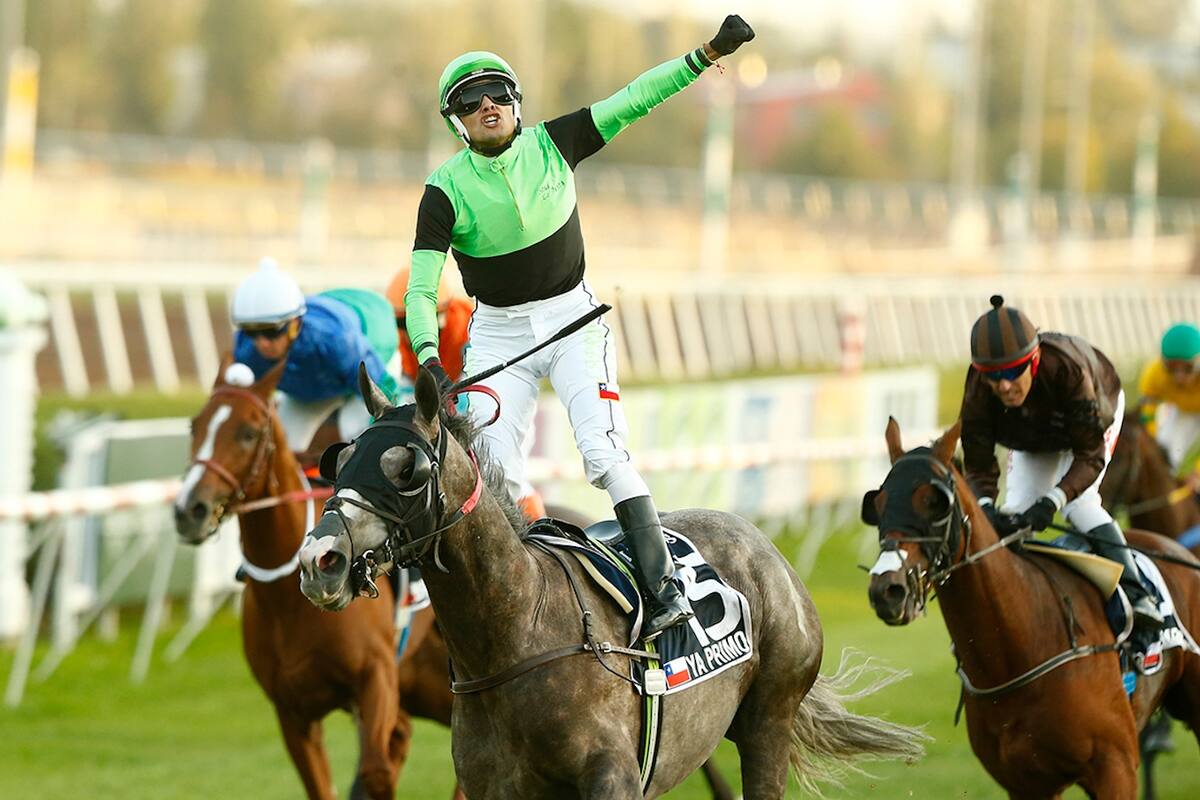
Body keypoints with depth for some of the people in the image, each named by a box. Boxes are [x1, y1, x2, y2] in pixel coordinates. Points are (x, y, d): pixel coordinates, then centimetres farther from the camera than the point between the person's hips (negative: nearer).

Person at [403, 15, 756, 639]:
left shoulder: (552, 144, -6)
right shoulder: (447, 190, -12)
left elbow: (634, 100, -4)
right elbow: (420, 290, -16)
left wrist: (708, 54, -11)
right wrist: (429, 359, -33)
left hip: (573, 319, 0)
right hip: (498, 334, 0)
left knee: (604, 454, -16)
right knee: (496, 474, -9)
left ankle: (663, 588, -20)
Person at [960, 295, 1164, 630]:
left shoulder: (1068, 369, -47)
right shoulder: (979, 389, -37)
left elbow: (1090, 456, -41)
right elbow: (978, 467, -32)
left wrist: (1052, 502, -56)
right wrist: (984, 507, -55)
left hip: (1094, 414, -4)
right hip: (1032, 440, 4)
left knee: (1079, 504, -24)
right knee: (1015, 512, -10)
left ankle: (1135, 595, -26)